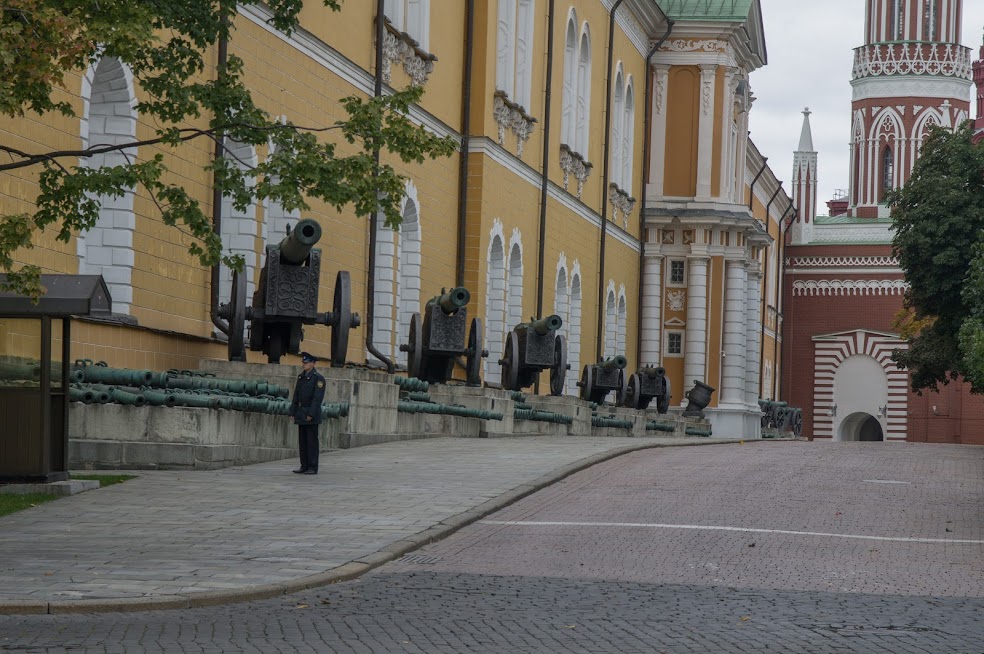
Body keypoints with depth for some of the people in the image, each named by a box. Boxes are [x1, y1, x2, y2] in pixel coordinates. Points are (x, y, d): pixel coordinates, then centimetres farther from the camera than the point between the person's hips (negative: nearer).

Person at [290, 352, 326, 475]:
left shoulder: (318, 378, -8)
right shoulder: (301, 377, 15)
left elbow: (317, 398, -15)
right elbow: (296, 397, 16)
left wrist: (311, 414, -20)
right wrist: (292, 413, 10)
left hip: (312, 415, -7)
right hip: (301, 415, 7)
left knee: (312, 441, -5)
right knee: (302, 441, 8)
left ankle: (313, 468, -3)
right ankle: (304, 466, 12)